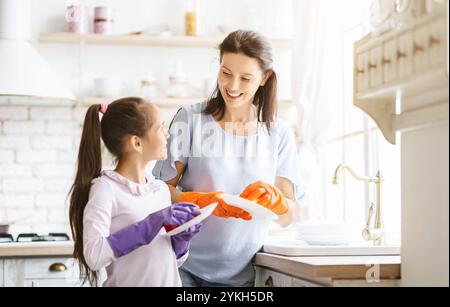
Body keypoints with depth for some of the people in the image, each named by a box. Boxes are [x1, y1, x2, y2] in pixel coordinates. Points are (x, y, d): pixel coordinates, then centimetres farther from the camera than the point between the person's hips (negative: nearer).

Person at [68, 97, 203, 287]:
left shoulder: (161, 189, 3)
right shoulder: (105, 188, -13)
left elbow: (173, 259, 11)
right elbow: (94, 256, -24)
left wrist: (182, 238, -9)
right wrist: (153, 223, -25)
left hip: (170, 281, 5)